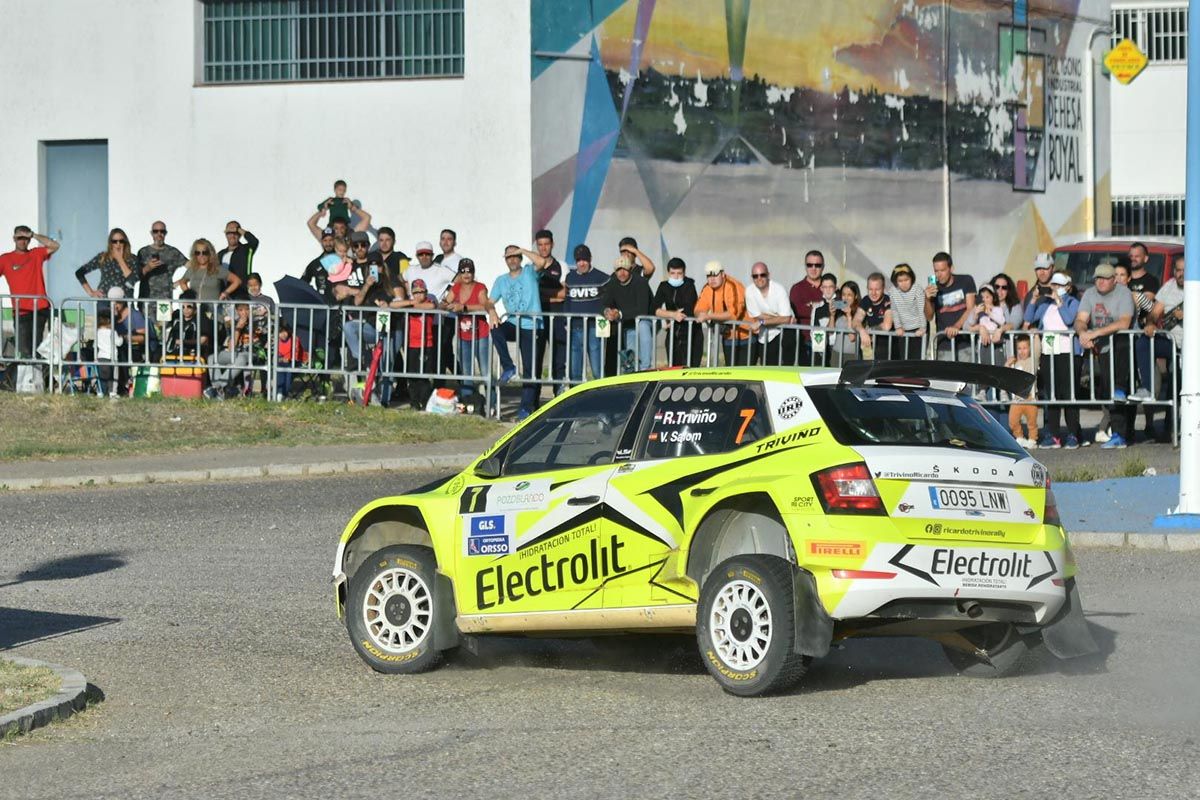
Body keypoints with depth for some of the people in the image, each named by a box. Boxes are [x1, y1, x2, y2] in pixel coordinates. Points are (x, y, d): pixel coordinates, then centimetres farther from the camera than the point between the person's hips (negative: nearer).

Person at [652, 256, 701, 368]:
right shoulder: (664, 287, 5)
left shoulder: (689, 285, -8)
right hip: (673, 335, 5)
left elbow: (688, 311, -18)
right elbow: (655, 309, -6)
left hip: (691, 334, -5)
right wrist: (673, 314, -21)